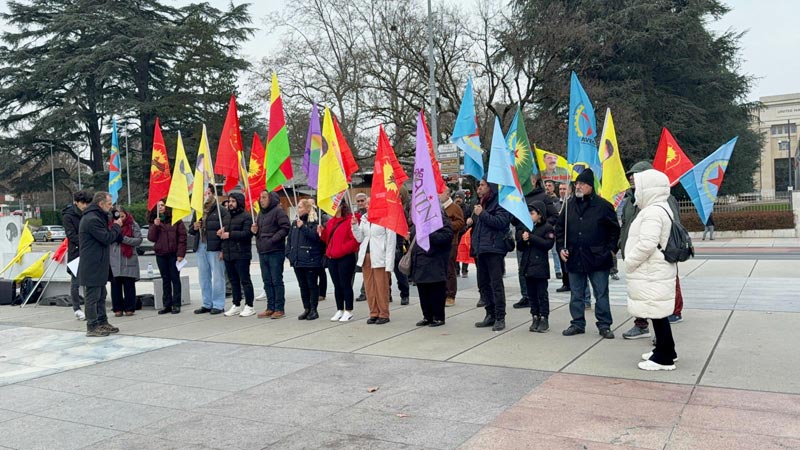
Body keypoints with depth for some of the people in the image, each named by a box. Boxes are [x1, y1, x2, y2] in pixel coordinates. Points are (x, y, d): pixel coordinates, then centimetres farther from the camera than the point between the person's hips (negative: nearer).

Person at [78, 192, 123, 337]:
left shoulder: (96, 217, 15)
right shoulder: (92, 219, -20)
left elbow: (106, 236, 23)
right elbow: (107, 238, -20)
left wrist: (115, 228, 10)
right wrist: (117, 226, -7)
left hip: (99, 265, 11)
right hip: (93, 266, -11)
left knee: (101, 295, 17)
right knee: (93, 296, -3)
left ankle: (102, 322, 26)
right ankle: (92, 327, 3)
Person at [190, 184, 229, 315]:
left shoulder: (221, 211, -3)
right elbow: (191, 230, 24)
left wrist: (223, 249, -16)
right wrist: (194, 227, -1)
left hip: (215, 249, -7)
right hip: (200, 248, 7)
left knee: (217, 277, -2)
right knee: (204, 278, 11)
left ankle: (218, 305, 5)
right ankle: (207, 304, 20)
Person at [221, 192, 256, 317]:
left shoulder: (246, 217, -8)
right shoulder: (226, 217, 19)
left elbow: (247, 233, -20)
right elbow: (223, 232, 28)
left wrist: (230, 234, -19)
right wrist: (220, 233, 4)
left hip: (241, 254, -8)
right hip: (228, 254, 8)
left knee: (245, 280, -3)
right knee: (233, 281, 14)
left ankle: (249, 306, 4)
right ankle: (236, 305, 22)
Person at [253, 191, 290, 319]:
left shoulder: (278, 211, -8)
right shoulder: (261, 213, 17)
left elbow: (286, 227, -17)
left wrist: (273, 239, -19)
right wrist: (255, 231, 5)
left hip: (275, 252, -8)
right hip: (262, 252, 8)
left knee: (277, 280, -3)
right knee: (267, 281, 11)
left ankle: (279, 309, 4)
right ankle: (270, 308, 19)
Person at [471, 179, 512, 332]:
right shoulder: (482, 203, 22)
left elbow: (501, 222, -20)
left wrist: (482, 214, -17)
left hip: (494, 249, -9)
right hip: (481, 249, 9)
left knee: (496, 283, -8)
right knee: (483, 283, 10)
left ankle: (500, 317, -4)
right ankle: (490, 314, 19)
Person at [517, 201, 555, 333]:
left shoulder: (547, 228, -5)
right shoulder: (525, 228, 12)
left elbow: (548, 244, -17)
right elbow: (520, 247, 12)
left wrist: (531, 237, -19)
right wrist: (523, 240, -10)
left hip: (540, 266, -6)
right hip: (527, 265, 6)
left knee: (542, 294, 0)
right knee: (531, 294, 10)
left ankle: (544, 319, 6)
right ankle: (535, 318, 17)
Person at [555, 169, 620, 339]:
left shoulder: (603, 205, -4)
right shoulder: (570, 205, 7)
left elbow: (614, 229, 2)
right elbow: (560, 228, 14)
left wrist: (610, 249, -3)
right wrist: (561, 247, 4)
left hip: (598, 259, -4)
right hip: (574, 258, 4)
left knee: (601, 294, 5)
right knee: (576, 295, 11)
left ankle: (604, 325, 15)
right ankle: (577, 324, 22)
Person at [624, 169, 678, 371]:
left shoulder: (653, 212, -19)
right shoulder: (661, 209, 15)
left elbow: (647, 244, -27)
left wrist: (630, 262, -14)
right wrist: (631, 262, 17)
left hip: (652, 275, -10)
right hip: (656, 272, 10)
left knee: (657, 314, -3)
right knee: (658, 314, 18)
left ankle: (664, 358, 5)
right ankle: (665, 350, 30)